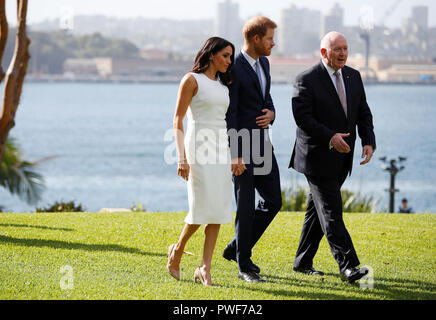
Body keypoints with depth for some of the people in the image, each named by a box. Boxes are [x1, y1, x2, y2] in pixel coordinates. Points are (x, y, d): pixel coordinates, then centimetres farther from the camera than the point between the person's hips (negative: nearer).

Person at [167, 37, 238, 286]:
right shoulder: (192, 80, -3)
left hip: (221, 149, 6)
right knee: (203, 207, -11)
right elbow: (178, 121, -6)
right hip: (199, 147, -6)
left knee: (219, 210, -2)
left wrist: (234, 156, 12)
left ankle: (205, 268, 0)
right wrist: (182, 158, -14)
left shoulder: (223, 85, 17)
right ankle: (178, 249, 14)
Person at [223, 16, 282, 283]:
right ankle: (244, 265, 9)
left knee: (273, 201, 9)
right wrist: (235, 155, -20)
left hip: (262, 145, 8)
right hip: (242, 147, -8)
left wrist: (271, 113, -1)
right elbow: (229, 114, -16)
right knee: (246, 207, -2)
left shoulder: (263, 63, 11)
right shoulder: (233, 69, -15)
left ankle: (237, 248, 24)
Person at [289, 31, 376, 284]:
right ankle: (348, 266, -15)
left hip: (341, 159, 7)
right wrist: (330, 137, -27)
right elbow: (302, 117, -18)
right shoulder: (307, 80, -11)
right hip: (317, 157, -7)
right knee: (331, 211, -10)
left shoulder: (353, 77, 8)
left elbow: (363, 113, 10)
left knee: (318, 210, 13)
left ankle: (303, 262, 23)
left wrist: (369, 141, -5)